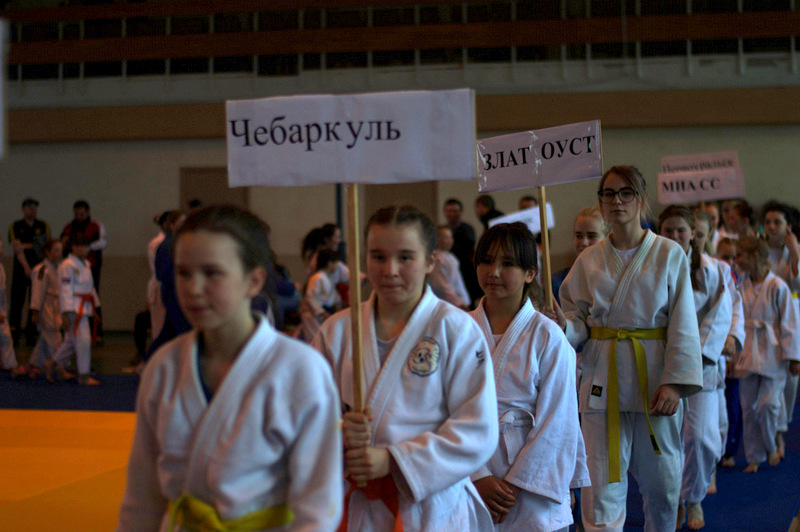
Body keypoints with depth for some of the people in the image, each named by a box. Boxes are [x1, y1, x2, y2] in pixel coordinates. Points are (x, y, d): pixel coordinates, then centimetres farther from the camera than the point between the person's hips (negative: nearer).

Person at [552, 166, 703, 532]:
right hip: (603, 379, 1)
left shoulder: (669, 254, 1)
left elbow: (683, 326, -3)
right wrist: (563, 325, -15)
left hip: (654, 376, -1)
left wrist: (675, 382, -12)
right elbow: (579, 319, 9)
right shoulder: (588, 261, 6)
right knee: (602, 486, -3)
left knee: (662, 482, 8)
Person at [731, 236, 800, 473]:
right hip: (748, 354, 4)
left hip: (772, 355, -4)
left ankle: (771, 447, 18)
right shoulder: (741, 287, 6)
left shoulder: (777, 287, -8)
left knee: (768, 404, -9)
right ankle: (754, 457, 16)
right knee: (748, 407, 4)